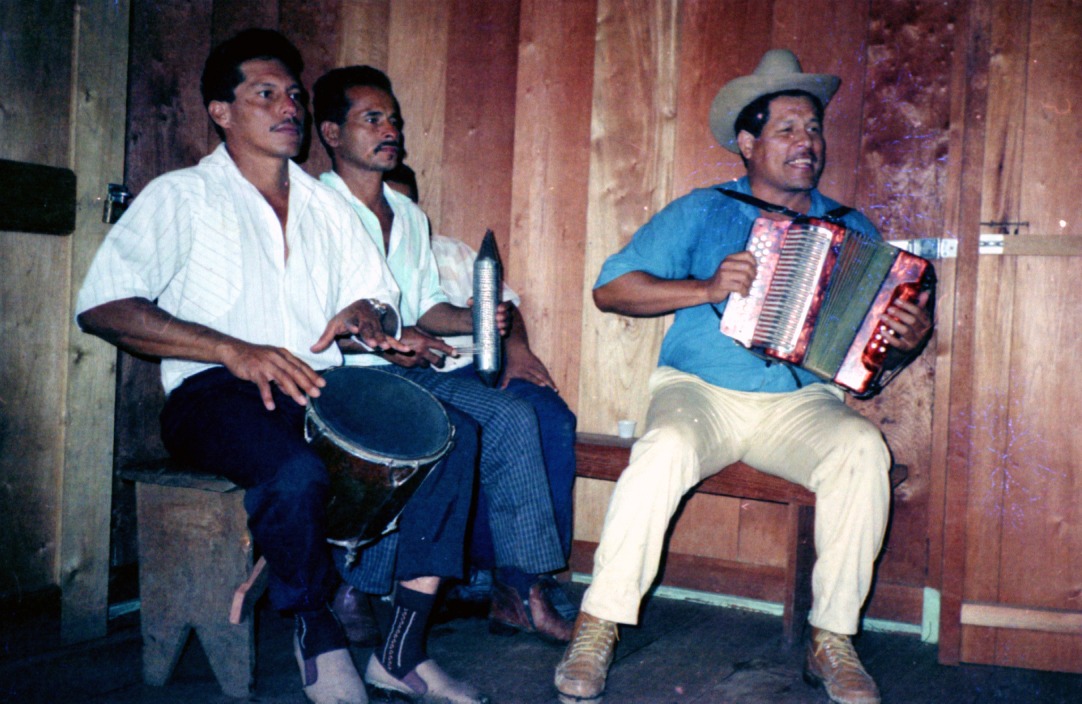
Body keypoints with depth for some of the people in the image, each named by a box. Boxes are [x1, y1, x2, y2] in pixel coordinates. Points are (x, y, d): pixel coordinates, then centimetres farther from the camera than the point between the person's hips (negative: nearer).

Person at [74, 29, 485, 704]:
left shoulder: (326, 204, 21)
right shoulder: (182, 197, 4)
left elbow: (380, 297, 23)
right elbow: (101, 305, -9)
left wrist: (364, 317, -4)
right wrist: (234, 351, -21)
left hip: (320, 391, 5)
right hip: (216, 395, -5)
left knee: (453, 430, -20)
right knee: (298, 472, -37)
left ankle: (401, 645, -16)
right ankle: (319, 631, -10)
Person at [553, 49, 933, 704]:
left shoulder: (851, 228, 12)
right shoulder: (701, 213, 5)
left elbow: (877, 329, 15)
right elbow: (611, 288, -1)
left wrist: (907, 336, -10)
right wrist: (705, 289, -14)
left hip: (801, 404, 2)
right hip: (699, 393, -2)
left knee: (863, 448, -29)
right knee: (665, 450, -34)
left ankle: (833, 642, -16)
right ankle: (598, 629, -19)